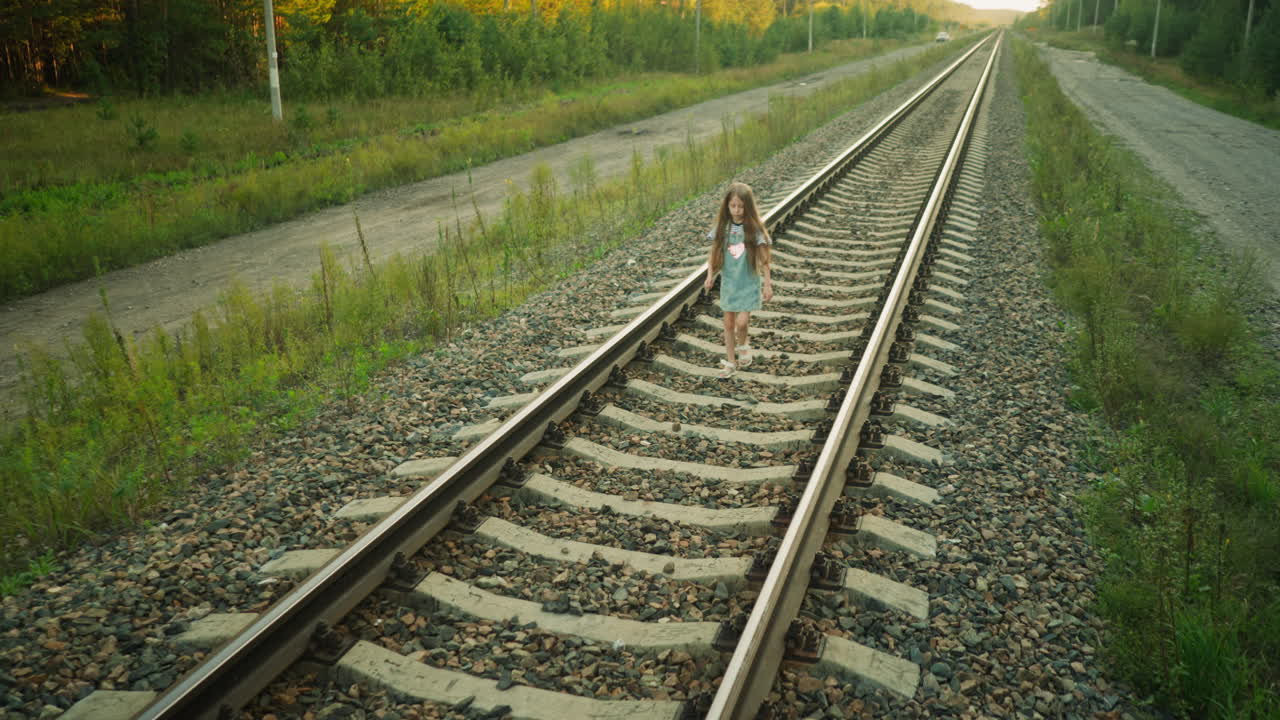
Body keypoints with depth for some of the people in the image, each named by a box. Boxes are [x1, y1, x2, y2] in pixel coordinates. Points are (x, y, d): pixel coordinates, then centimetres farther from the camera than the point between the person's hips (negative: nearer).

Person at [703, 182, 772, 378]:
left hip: (749, 282, -3)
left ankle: (742, 346, 22)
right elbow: (714, 253, 4)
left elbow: (763, 258, -7)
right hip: (728, 282, 3)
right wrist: (710, 275, -8)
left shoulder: (754, 228, -11)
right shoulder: (722, 226, -4)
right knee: (728, 323, 9)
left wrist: (767, 284, -6)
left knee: (741, 322, -11)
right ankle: (730, 362, 22)